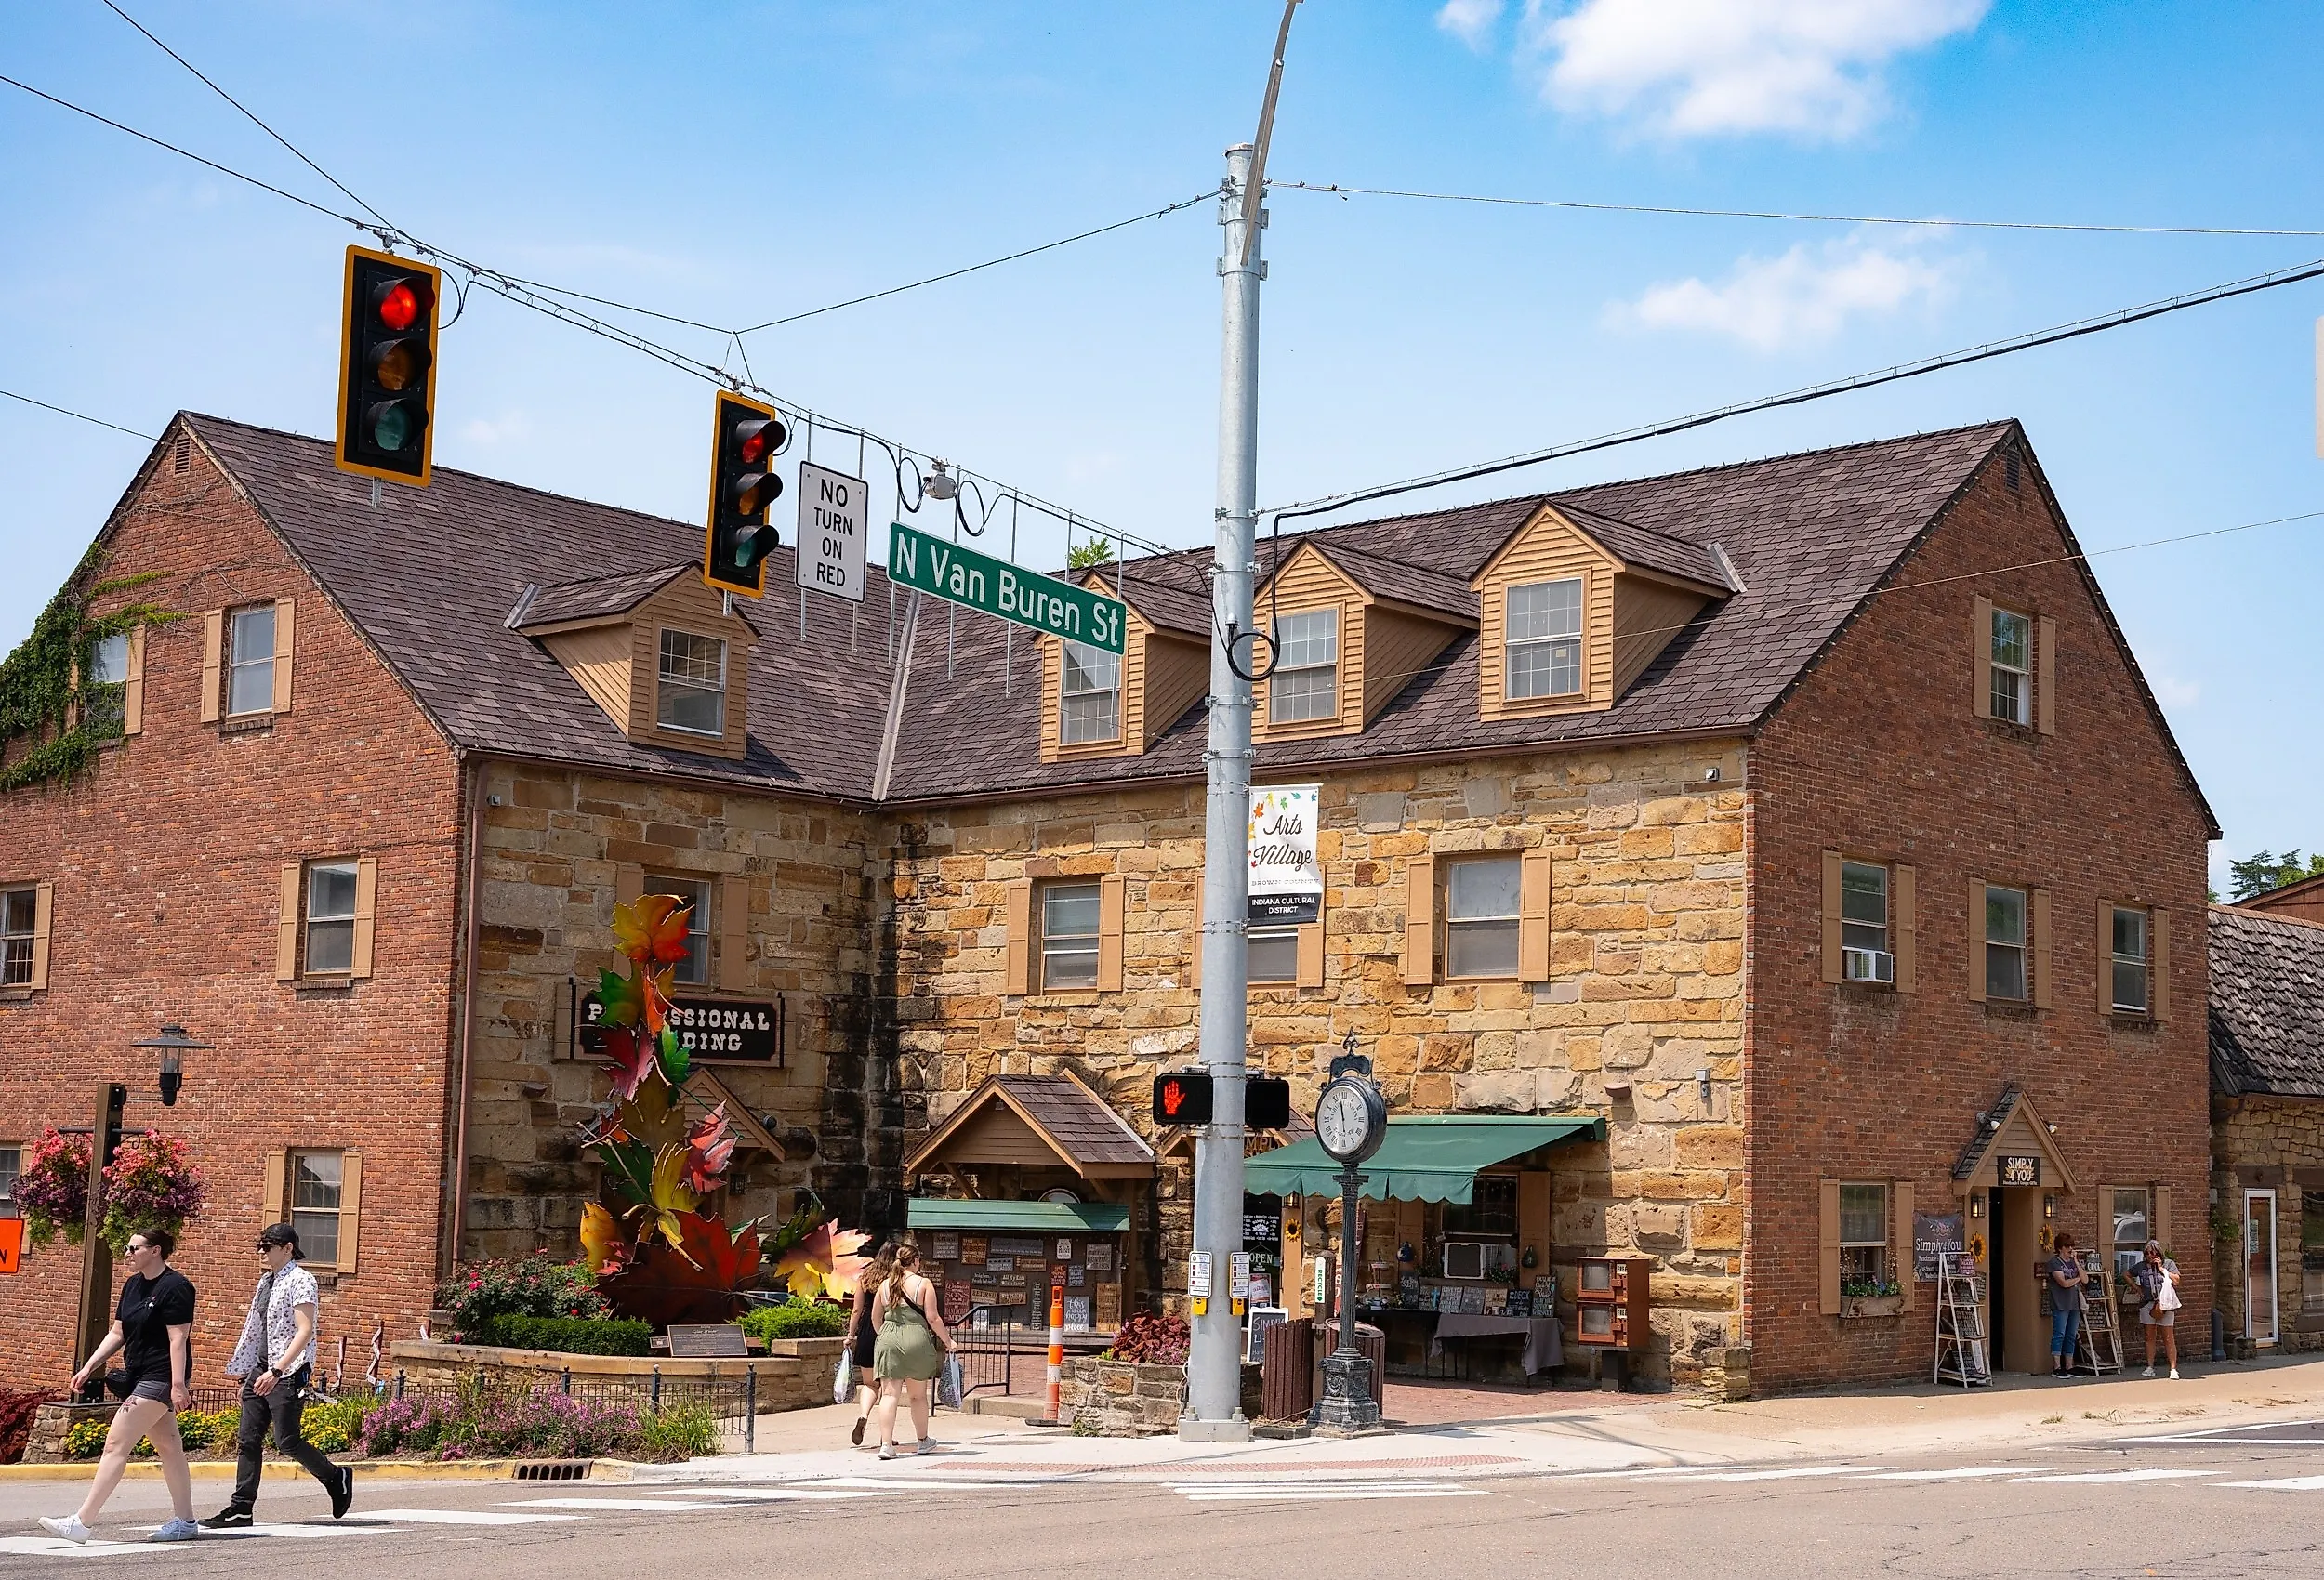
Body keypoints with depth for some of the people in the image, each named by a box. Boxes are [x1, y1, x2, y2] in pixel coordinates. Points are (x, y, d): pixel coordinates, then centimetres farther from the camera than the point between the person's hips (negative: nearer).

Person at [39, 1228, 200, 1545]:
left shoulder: (175, 1287, -14)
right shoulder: (133, 1285, 12)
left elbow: (178, 1338, -19)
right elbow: (117, 1333, 17)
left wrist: (178, 1385, -23)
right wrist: (89, 1367, 9)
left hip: (160, 1379, -9)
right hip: (139, 1376, 9)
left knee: (116, 1445, -11)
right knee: (168, 1447, 11)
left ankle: (81, 1522, -12)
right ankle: (185, 1522, 16)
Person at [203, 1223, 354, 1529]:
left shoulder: (300, 1280, -10)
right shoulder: (266, 1282, 16)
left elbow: (305, 1332, -19)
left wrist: (277, 1370, -26)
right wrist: (243, 1371, 21)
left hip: (289, 1374, -8)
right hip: (261, 1372, 8)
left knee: (287, 1440, -8)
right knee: (248, 1440, 3)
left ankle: (336, 1478, 12)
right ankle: (241, 1509, 5)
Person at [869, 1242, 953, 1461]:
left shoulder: (885, 1284, 8)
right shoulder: (923, 1284, -3)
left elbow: (875, 1318, 15)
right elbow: (932, 1318, -6)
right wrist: (947, 1340, 5)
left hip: (888, 1339, 2)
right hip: (916, 1340, -2)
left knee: (889, 1394, -1)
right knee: (918, 1395, 13)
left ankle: (886, 1445, -12)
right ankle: (923, 1441, 29)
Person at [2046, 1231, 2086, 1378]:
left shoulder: (2075, 1261, 16)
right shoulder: (2055, 1262, -4)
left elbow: (2085, 1280, 4)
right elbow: (2064, 1283, -14)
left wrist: (2076, 1262, -3)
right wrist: (2077, 1279, 2)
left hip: (2074, 1304, 6)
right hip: (2060, 1304, -6)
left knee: (2071, 1336, 7)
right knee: (2059, 1335, -8)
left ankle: (2069, 1367, 11)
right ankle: (2057, 1368, -7)